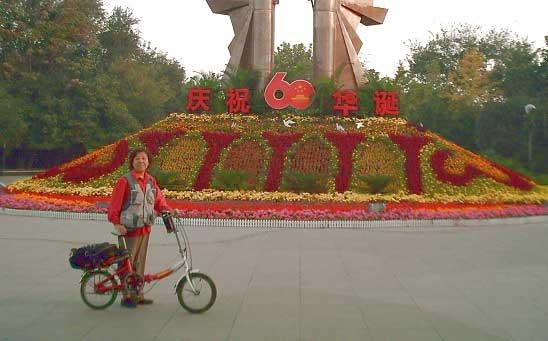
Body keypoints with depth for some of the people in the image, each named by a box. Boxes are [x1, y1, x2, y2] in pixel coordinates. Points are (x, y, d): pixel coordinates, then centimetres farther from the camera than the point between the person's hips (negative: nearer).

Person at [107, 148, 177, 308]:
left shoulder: (151, 181, 9)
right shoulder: (125, 181, -11)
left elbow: (159, 200, 13)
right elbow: (114, 204, -12)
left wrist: (168, 210, -5)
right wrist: (117, 223, -18)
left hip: (145, 229, 6)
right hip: (129, 229, -6)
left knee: (140, 262, 14)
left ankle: (137, 294, 25)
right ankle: (127, 296, 13)